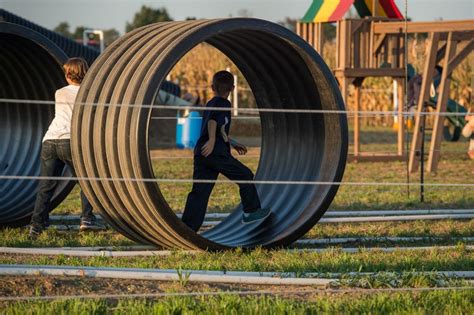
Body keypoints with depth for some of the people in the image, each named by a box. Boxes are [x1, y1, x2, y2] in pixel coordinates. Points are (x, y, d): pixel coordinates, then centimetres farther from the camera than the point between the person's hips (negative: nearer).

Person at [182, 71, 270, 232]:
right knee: (245, 176, 10)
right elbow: (213, 121, -24)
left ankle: (187, 228, -5)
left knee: (200, 191, 3)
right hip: (217, 152, -8)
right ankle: (250, 212, 19)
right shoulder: (223, 104, -4)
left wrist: (233, 143, 41)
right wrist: (212, 141, -30)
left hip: (201, 153, 8)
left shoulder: (210, 104, 22)